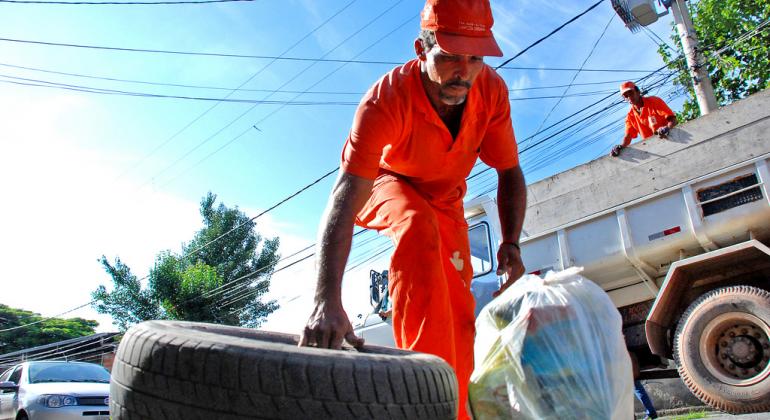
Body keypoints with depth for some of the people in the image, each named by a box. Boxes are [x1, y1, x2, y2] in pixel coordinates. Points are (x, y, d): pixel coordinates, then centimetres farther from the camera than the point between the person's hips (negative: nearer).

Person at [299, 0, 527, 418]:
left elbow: (509, 171, -9)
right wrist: (327, 300, -59)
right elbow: (344, 200, -47)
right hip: (387, 184, -4)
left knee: (459, 312, -5)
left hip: (446, 198, 4)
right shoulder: (385, 100, -36)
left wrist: (510, 243, -23)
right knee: (419, 225, -38)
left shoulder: (492, 90, -23)